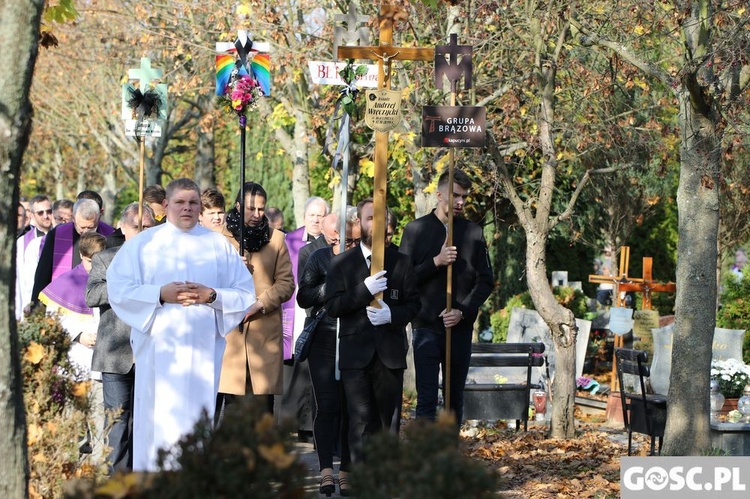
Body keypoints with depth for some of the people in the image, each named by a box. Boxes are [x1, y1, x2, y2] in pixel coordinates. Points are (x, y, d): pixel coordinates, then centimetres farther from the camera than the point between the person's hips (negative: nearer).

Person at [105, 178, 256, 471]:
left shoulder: (219, 246, 12)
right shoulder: (143, 243, 8)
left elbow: (246, 293, 8)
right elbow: (118, 288, -1)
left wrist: (211, 295, -10)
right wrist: (160, 294, -14)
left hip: (203, 348, 1)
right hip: (158, 346, -1)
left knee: (198, 417, 0)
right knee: (158, 418, -6)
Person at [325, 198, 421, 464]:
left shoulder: (401, 263, 11)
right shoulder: (342, 263, 6)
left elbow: (414, 303, 9)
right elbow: (333, 306, -3)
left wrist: (392, 314, -11)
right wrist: (364, 290, -16)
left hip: (391, 353, 2)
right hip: (356, 353, -2)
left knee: (390, 420, 4)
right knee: (361, 422, -8)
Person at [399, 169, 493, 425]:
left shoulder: (474, 233, 9)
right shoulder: (416, 229, 3)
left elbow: (486, 281, 7)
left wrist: (463, 311, -7)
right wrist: (436, 262, -15)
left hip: (460, 328, 3)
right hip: (426, 327, -3)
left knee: (456, 399, 8)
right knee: (427, 399, -9)